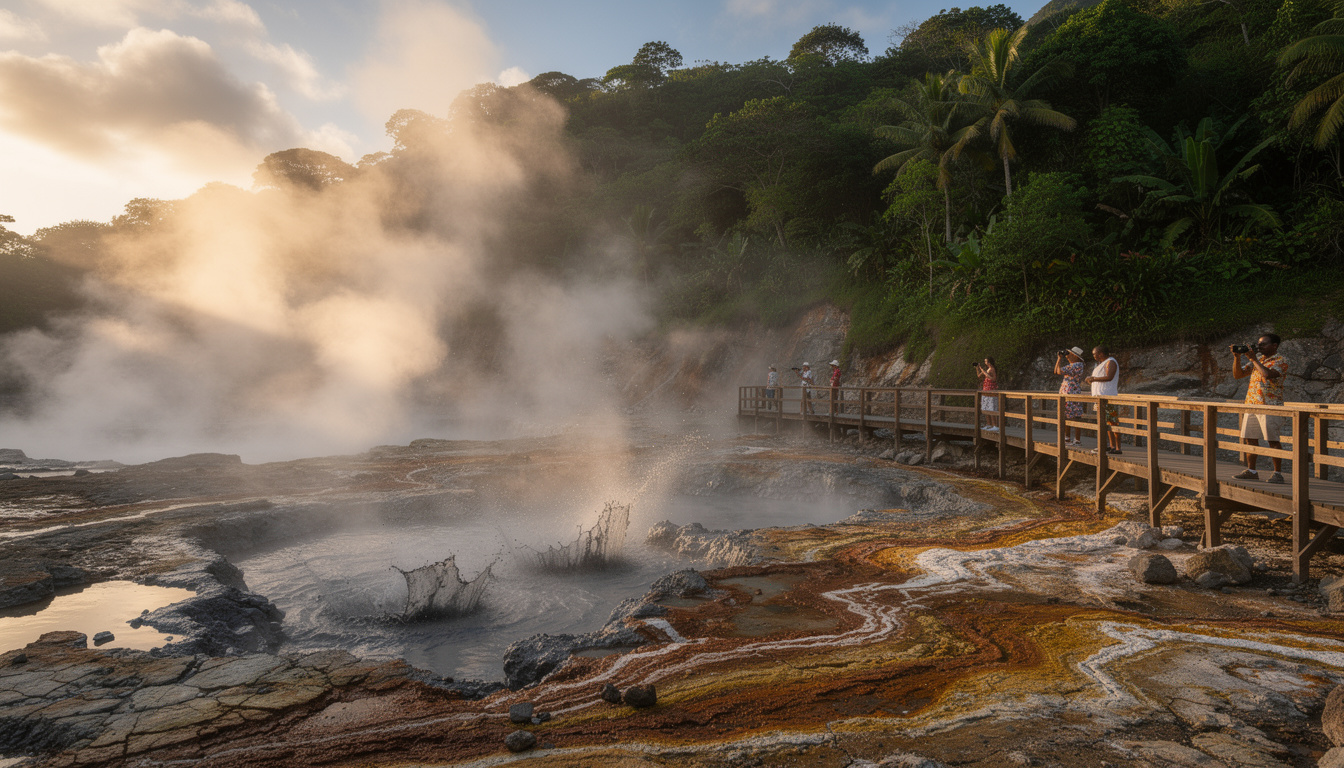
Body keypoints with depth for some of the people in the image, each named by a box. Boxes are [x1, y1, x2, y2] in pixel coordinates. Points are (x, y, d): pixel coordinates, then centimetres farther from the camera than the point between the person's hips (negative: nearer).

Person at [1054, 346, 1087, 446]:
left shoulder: (1076, 365, -14)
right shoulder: (1072, 365, 16)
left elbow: (1059, 371, -20)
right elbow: (1056, 372, 18)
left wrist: (1059, 359, -6)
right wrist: (1059, 359, 14)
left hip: (1073, 394, -10)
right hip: (1066, 394, 10)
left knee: (1075, 418, -5)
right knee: (1065, 417, 14)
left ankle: (1077, 441, -2)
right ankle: (1067, 439, 22)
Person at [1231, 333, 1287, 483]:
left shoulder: (1281, 361, -6)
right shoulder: (1257, 360, 17)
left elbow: (1268, 374, -24)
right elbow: (1237, 375, 14)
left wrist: (1254, 359, -13)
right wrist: (1237, 357, 2)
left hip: (1270, 406, -7)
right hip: (1251, 405, 7)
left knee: (1272, 440, -5)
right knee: (1250, 439, 8)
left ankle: (1278, 473, 1)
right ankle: (1251, 471, 15)